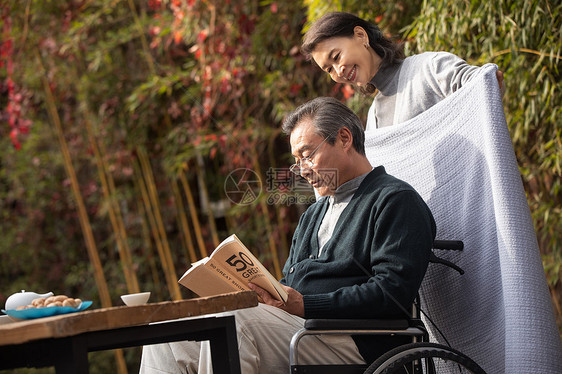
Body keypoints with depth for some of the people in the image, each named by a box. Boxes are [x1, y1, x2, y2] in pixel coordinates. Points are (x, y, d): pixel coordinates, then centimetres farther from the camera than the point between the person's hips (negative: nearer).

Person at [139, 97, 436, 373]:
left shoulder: (396, 200, 1)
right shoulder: (314, 214, 31)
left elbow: (392, 292, -13)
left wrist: (305, 305, -19)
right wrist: (266, 295, 1)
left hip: (352, 343, -8)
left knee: (232, 323, -31)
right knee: (167, 339, -8)